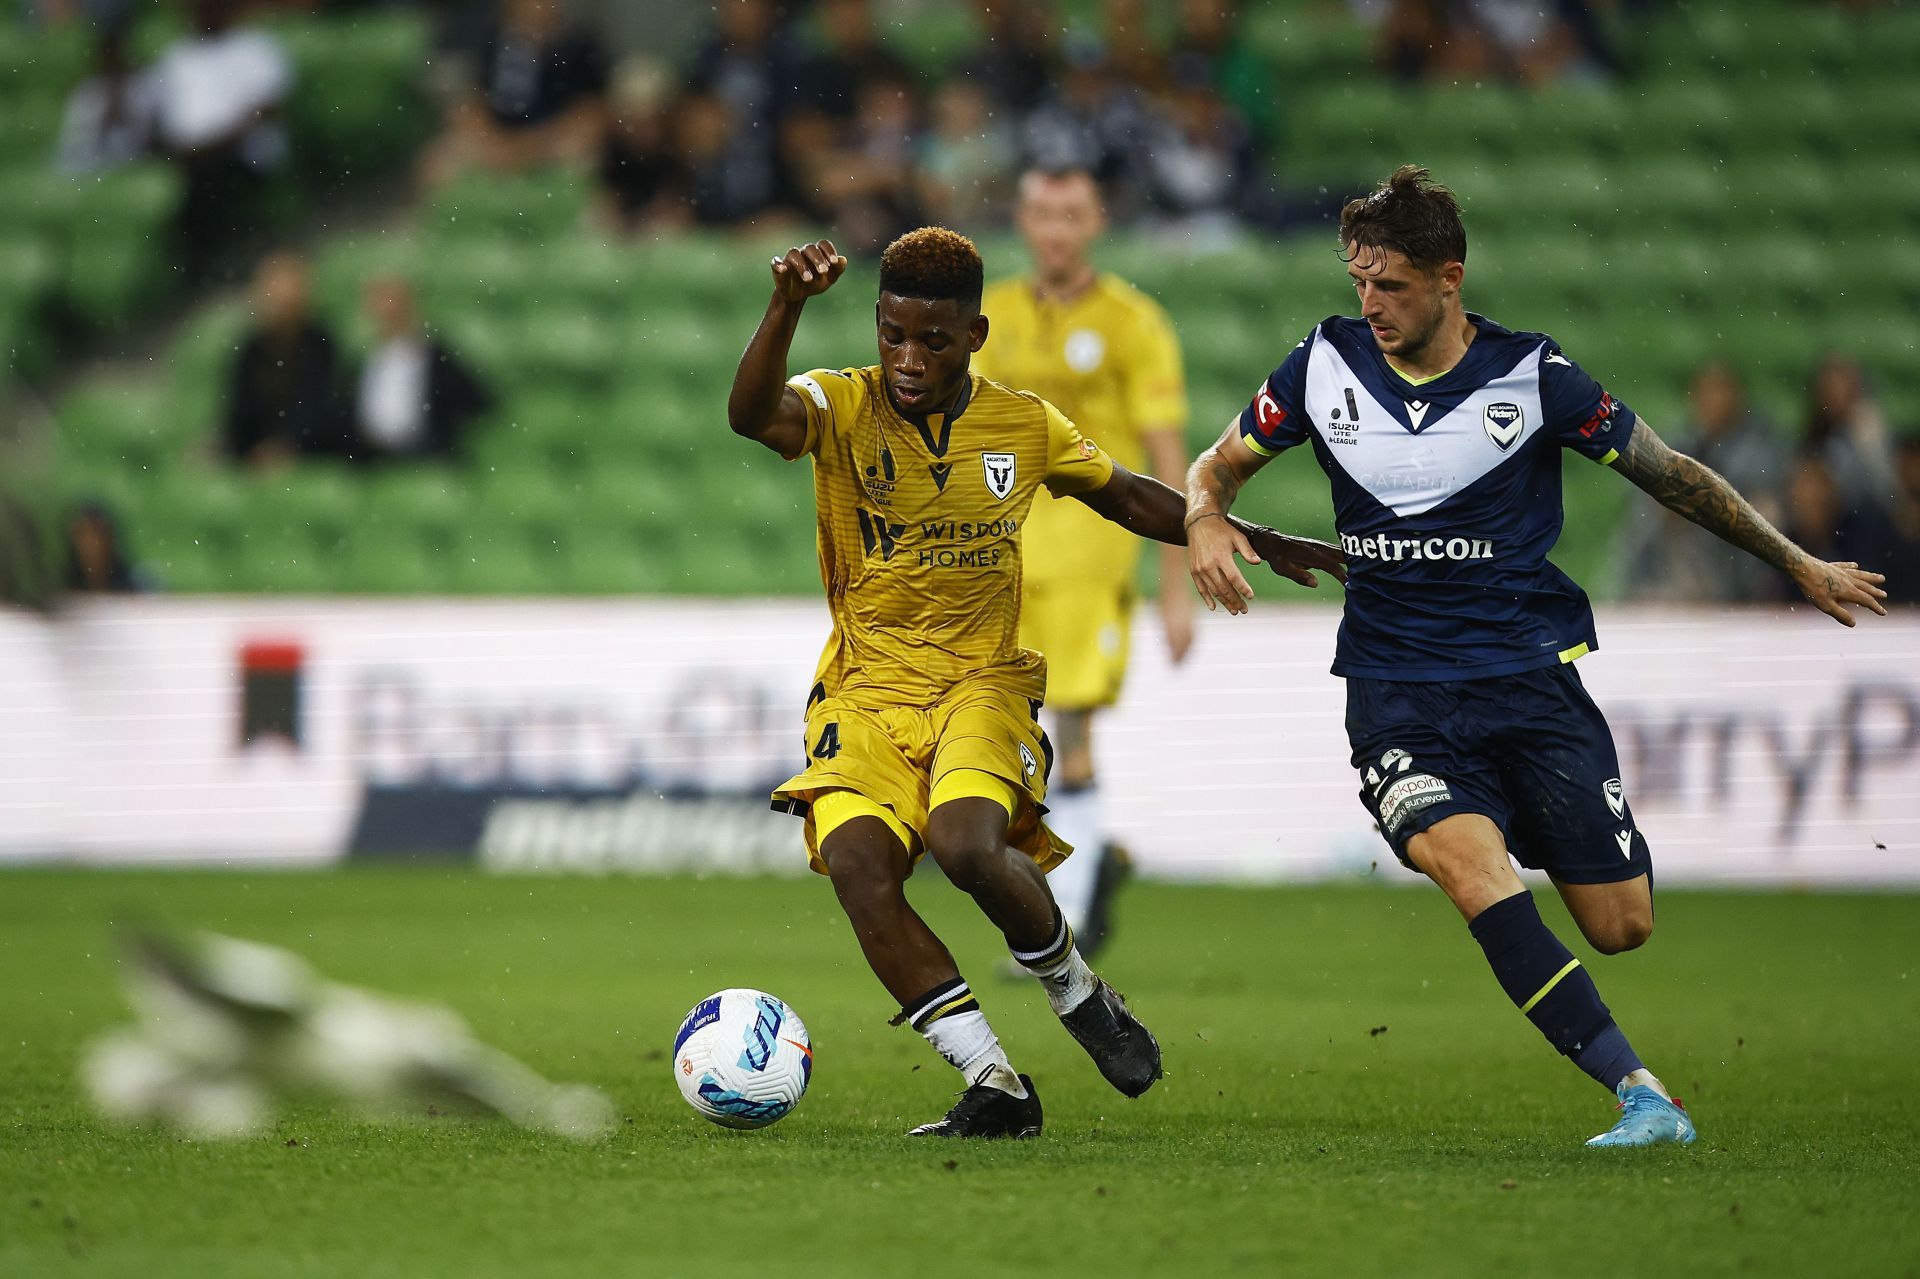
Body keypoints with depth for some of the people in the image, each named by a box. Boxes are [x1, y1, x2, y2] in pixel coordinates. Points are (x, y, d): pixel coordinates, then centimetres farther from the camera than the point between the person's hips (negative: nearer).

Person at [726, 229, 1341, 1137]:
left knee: (966, 843, -29)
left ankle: (1076, 991, 2)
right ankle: (995, 1087, -16)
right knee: (856, 862, -25)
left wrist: (1258, 543, 25)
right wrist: (787, 308, -46)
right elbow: (753, 415, -30)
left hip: (984, 685, 0)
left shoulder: (1024, 426, 2)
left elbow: (1129, 498, 20)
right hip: (865, 693, 0)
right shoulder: (842, 408, -6)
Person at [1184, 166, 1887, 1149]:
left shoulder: (1530, 375, -5)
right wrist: (1205, 521, -9)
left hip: (1530, 675, 0)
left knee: (1621, 924, -5)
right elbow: (1218, 466, 15)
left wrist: (1798, 565, 13)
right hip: (1397, 694, 0)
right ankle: (1639, 1093, -32)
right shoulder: (1326, 366, 1)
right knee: (1468, 861, -29)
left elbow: (1669, 474, 7)